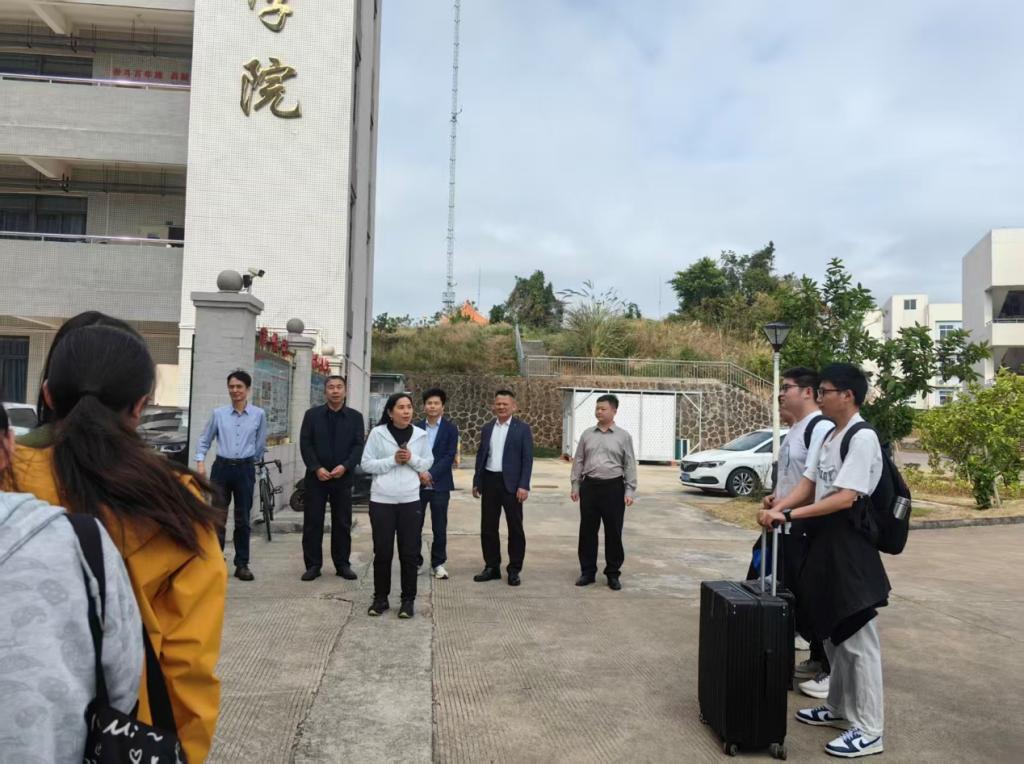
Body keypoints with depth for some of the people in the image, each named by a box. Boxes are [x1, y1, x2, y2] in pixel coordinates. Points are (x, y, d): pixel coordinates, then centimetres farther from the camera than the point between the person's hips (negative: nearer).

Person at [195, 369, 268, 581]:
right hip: (222, 467, 0)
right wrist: (200, 461, 0)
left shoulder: (259, 414, 0)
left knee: (243, 519, 6)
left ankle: (242, 564, 14)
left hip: (245, 469, 0)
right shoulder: (218, 413, 2)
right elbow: (204, 440, 11)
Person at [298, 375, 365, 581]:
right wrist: (316, 468, -13)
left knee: (343, 523, 6)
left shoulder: (355, 417, 5)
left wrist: (345, 466, -15)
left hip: (343, 477, 0)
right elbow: (305, 443, -1)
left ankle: (343, 564, 16)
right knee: (312, 522, 3)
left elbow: (358, 446, 0)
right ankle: (313, 565, 11)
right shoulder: (312, 414, 4)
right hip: (316, 476, 0)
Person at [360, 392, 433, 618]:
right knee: (382, 552, 6)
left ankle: (408, 600, 15)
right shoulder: (377, 433, -1)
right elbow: (366, 464, -2)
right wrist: (392, 460, -13)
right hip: (381, 500, -1)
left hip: (410, 500, 1)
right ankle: (380, 598, 20)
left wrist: (412, 459, -10)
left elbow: (428, 462, 9)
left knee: (409, 553, 4)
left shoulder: (420, 435, 4)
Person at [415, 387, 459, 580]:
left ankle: (438, 563, 15)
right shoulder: (416, 427, 6)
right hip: (417, 483, 2)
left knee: (439, 527, 4)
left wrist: (431, 474, -16)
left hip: (440, 484, -2)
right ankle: (415, 561, 19)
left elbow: (449, 456, -7)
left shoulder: (450, 428, 0)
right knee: (415, 525, 6)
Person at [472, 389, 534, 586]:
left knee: (515, 528, 3)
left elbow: (527, 459, -7)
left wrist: (523, 485, -14)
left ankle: (514, 570, 13)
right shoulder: (487, 428, 10)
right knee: (488, 527, 9)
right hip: (489, 481, 4)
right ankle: (492, 567, 20)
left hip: (511, 483, -4)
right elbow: (481, 456, 13)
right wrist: (476, 482, 9)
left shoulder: (522, 428, -3)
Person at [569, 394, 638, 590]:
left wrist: (629, 491, -6)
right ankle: (587, 571, 18)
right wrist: (575, 485, 6)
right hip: (589, 486, 2)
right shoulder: (587, 434, 8)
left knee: (613, 532, 4)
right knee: (587, 531, 7)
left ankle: (613, 574, 16)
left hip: (613, 487, -2)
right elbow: (578, 461, 10)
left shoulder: (623, 436, 2)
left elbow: (630, 465, 0)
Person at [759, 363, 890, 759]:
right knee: (831, 632, 19)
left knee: (857, 638, -1)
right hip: (824, 542, 10)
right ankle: (839, 708, 34)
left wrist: (789, 515, -26)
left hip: (850, 547, -10)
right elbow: (807, 485, 10)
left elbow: (845, 499, -24)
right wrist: (775, 507, -8)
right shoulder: (830, 436, 13)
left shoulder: (863, 438, -17)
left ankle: (868, 729, 11)